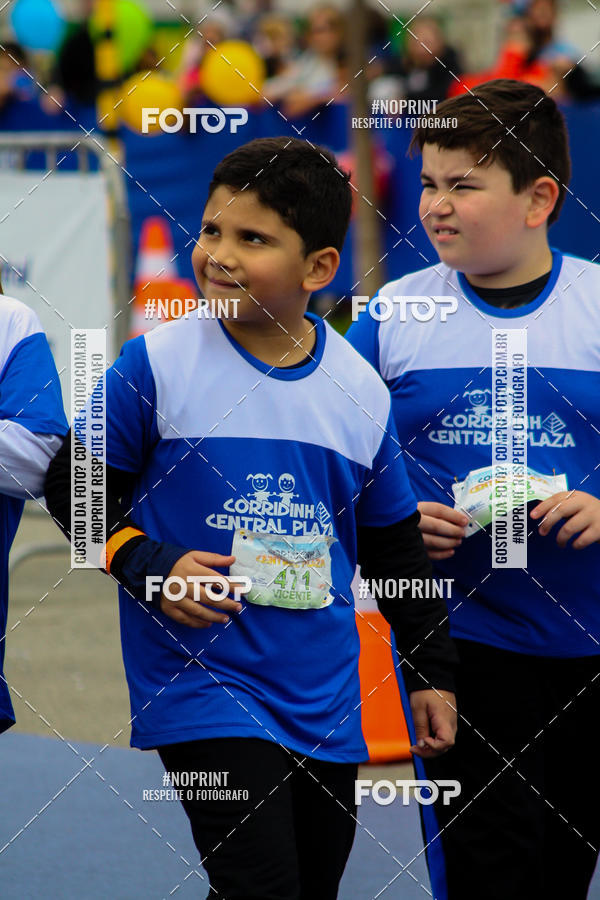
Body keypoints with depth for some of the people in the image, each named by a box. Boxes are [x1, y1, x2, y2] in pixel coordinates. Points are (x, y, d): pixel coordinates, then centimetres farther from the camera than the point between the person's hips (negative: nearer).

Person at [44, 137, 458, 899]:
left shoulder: (360, 391, 4)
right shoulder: (156, 365, -7)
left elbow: (396, 547, 14)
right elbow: (76, 488, 0)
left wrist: (431, 672, 14)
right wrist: (150, 566, -15)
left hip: (325, 704, 5)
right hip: (200, 688, -5)